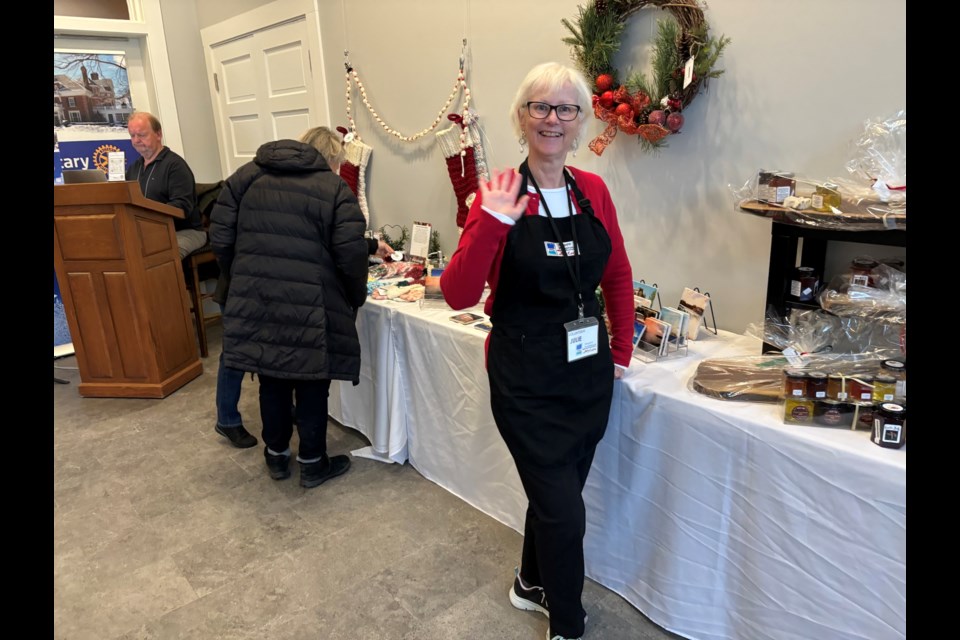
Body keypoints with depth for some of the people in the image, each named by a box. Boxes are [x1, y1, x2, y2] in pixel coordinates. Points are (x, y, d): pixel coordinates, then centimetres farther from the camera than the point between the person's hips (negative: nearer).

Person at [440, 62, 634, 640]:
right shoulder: (499, 198, -11)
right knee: (565, 512, 0)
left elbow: (618, 277, 13)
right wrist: (493, 222, -28)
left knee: (557, 493, 20)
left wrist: (621, 352, 11)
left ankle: (532, 582, 49)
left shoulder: (593, 191, 2)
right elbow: (459, 295, -18)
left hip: (589, 372, 5)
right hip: (527, 380, -5)